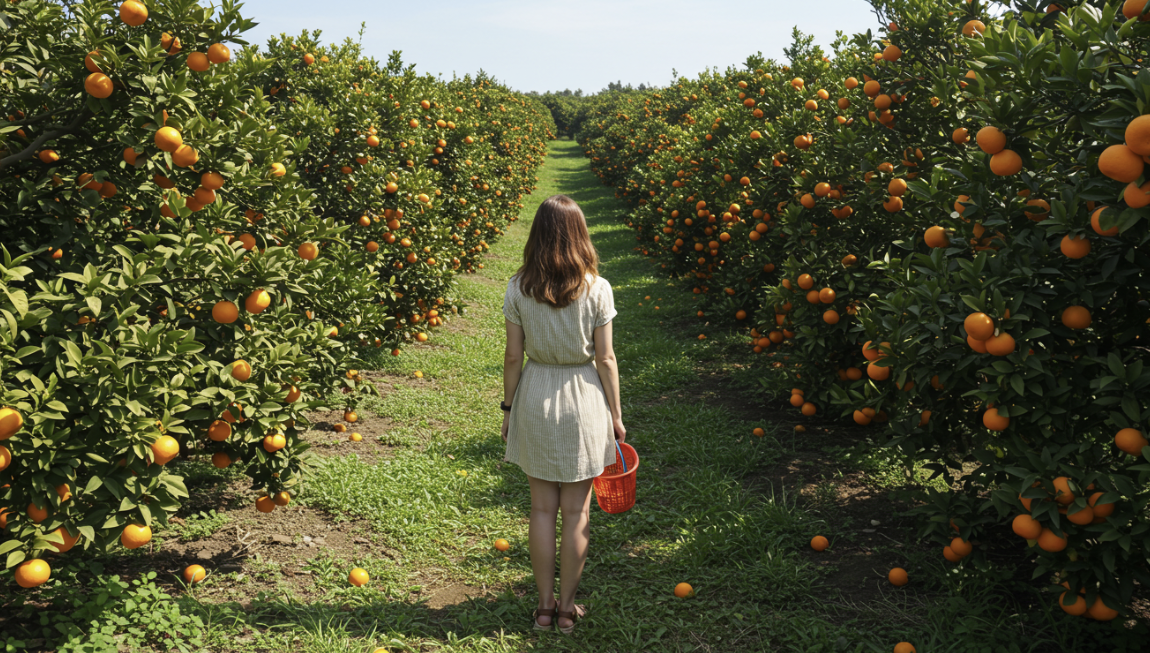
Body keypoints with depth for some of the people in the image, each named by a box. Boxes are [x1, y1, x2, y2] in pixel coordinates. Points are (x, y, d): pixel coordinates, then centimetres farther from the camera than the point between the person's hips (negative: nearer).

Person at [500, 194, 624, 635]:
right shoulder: (596, 288, -10)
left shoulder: (518, 288, -7)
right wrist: (615, 414, 3)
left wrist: (509, 407, 9)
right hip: (584, 400, -1)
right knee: (576, 511, 10)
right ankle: (567, 608, 21)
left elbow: (513, 356, -3)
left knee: (542, 507, 13)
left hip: (534, 398, 2)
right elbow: (605, 359, -7)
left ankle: (545, 606, 21)